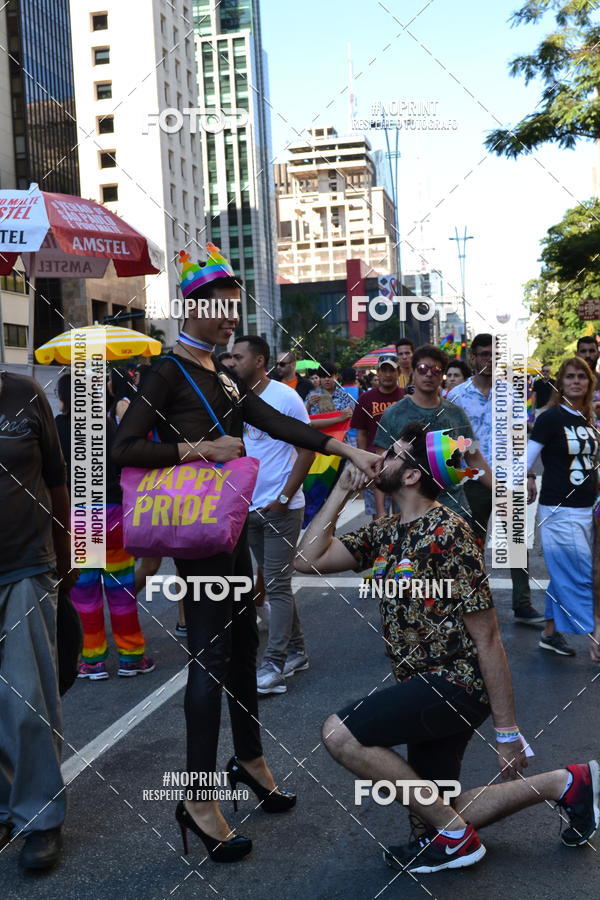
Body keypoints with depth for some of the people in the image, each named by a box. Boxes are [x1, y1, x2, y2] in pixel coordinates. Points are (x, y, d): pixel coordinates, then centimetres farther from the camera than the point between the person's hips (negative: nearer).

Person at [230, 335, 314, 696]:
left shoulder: (285, 397, -9)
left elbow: (308, 449, -10)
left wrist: (284, 498, -14)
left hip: (281, 508, -6)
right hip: (249, 508, 6)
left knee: (277, 586, -5)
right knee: (275, 583, 14)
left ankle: (274, 667, -1)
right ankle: (297, 652, 26)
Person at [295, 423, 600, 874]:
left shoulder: (446, 533, -18)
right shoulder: (385, 532, 6)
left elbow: (487, 637, -17)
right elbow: (308, 560, 1)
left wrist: (507, 731, -15)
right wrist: (343, 489, 0)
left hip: (456, 682, -9)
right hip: (426, 686, 9)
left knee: (339, 734, -18)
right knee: (432, 821, 12)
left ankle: (453, 835, -2)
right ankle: (562, 783, 24)